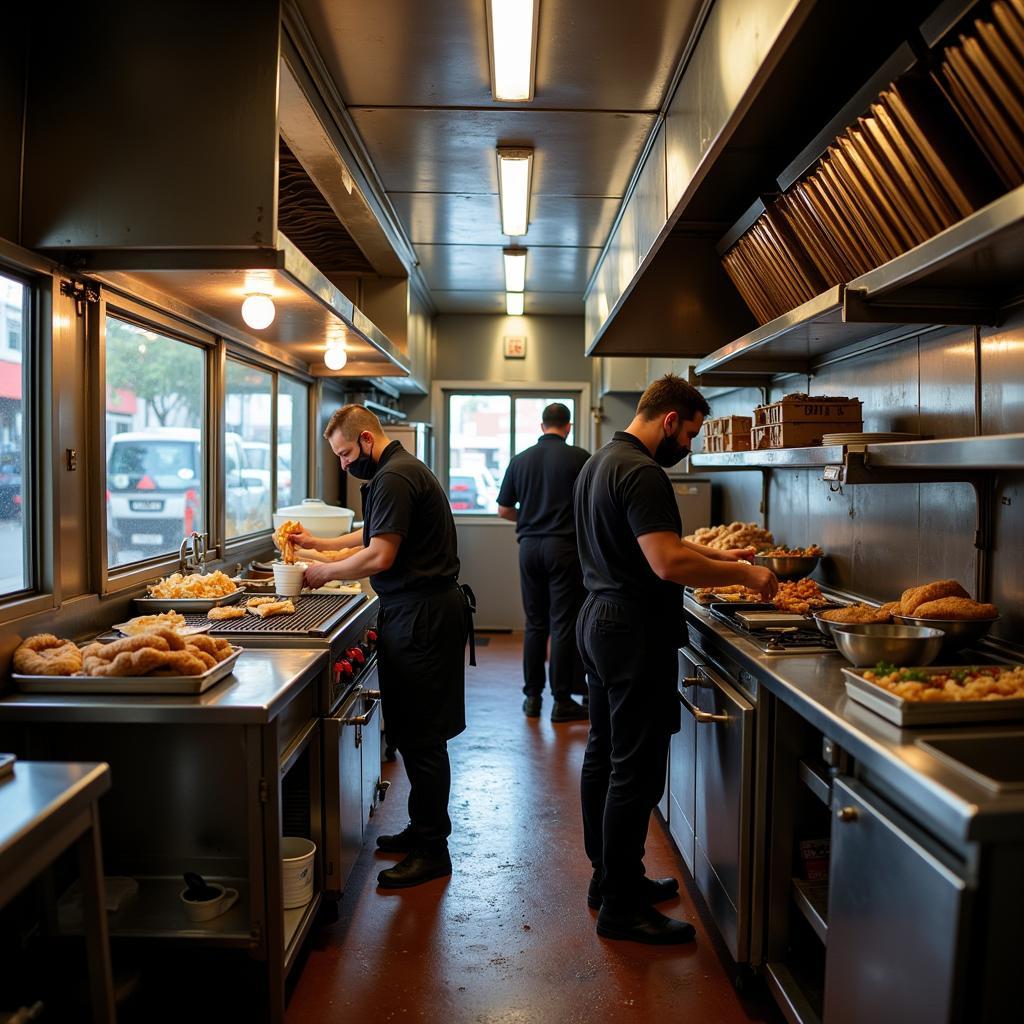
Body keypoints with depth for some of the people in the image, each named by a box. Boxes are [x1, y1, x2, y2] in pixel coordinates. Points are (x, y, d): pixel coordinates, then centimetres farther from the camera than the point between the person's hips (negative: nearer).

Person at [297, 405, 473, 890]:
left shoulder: (394, 478, -15)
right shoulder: (403, 470, 19)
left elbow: (379, 556, -20)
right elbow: (378, 534, 29)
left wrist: (325, 571, -5)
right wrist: (319, 542, 23)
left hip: (421, 616, -11)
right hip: (423, 609, 11)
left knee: (420, 736, -3)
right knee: (415, 731, 16)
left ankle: (431, 850, 8)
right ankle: (423, 830, 28)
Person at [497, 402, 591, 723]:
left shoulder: (520, 460, 5)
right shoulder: (579, 458, -5)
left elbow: (504, 510, 9)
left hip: (529, 545, 4)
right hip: (565, 545, -4)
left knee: (535, 623, 12)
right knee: (563, 624, 1)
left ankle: (532, 697, 18)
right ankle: (562, 701, 6)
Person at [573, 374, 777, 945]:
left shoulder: (600, 462, 14)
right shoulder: (642, 472, -19)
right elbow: (668, 563, -27)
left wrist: (718, 556, 19)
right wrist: (744, 575, -15)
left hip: (599, 620, 11)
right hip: (635, 631, -11)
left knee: (603, 757, 17)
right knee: (636, 771, -1)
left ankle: (610, 877, 32)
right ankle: (621, 908, 10)